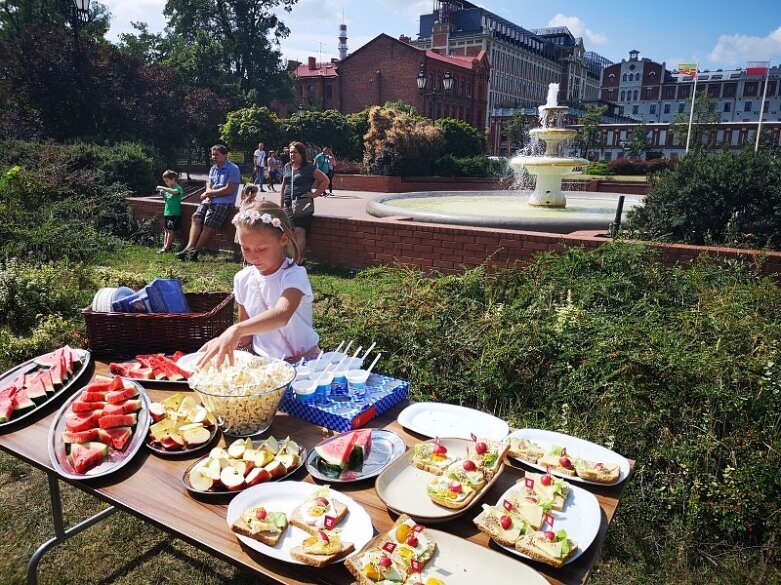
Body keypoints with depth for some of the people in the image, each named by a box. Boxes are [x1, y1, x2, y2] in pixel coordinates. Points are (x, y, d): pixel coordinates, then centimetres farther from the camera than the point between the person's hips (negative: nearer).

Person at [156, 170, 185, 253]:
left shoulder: (178, 188, -8)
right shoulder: (168, 189, 15)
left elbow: (174, 192, -32)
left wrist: (162, 188, -26)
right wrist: (163, 195, 3)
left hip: (174, 213, -8)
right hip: (167, 212, 8)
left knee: (171, 230, -5)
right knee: (166, 230, 10)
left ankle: (167, 247, -2)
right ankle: (165, 246, 13)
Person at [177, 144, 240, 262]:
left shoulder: (233, 169, -4)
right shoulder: (213, 168, 21)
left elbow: (229, 190, -12)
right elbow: (209, 186, 17)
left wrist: (209, 193, -3)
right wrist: (207, 197, -7)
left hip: (224, 202, -7)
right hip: (210, 200, 7)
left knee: (208, 224, -21)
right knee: (196, 218, -17)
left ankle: (195, 251, -17)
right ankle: (189, 247, -25)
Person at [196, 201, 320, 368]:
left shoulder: (294, 275, -15)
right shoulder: (243, 279, 3)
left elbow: (283, 314, -35)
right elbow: (247, 330, 12)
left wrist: (237, 330, -46)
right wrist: (225, 341, -9)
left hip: (300, 361, -4)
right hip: (262, 360, 5)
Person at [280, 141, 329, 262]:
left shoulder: (309, 168, -1)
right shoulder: (287, 167, 16)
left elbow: (325, 180, 0)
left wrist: (315, 194, -4)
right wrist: (281, 204, 17)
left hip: (302, 205, -6)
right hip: (288, 205, 6)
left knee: (299, 232, -14)